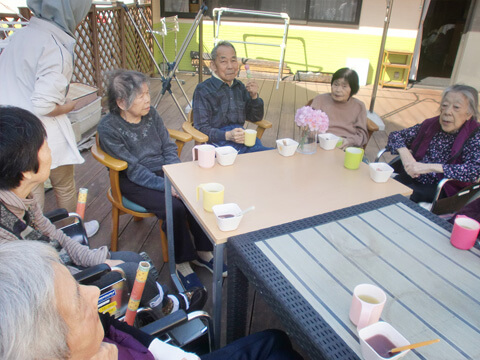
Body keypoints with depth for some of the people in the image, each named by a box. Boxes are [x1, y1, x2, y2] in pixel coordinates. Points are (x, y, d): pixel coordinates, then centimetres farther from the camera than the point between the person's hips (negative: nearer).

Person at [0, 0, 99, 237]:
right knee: (65, 186, 16)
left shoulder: (24, 33, 5)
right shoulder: (55, 48, -21)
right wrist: (68, 106, -6)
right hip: (43, 133, -6)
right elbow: (43, 105, -25)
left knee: (31, 190, 18)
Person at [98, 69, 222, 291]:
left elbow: (169, 148, 6)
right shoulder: (108, 128, -12)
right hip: (134, 183, -5)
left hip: (164, 172, 5)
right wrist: (167, 186, -24)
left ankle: (203, 253, -2)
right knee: (174, 207, -28)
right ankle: (181, 263, -7)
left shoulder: (151, 114, 4)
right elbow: (133, 169, -17)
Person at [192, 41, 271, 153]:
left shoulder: (240, 87, 19)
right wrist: (227, 135, -22)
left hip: (243, 141, 6)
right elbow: (201, 128, -7)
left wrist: (254, 97, 3)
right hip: (218, 143, -5)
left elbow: (256, 118, 23)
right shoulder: (203, 90, -2)